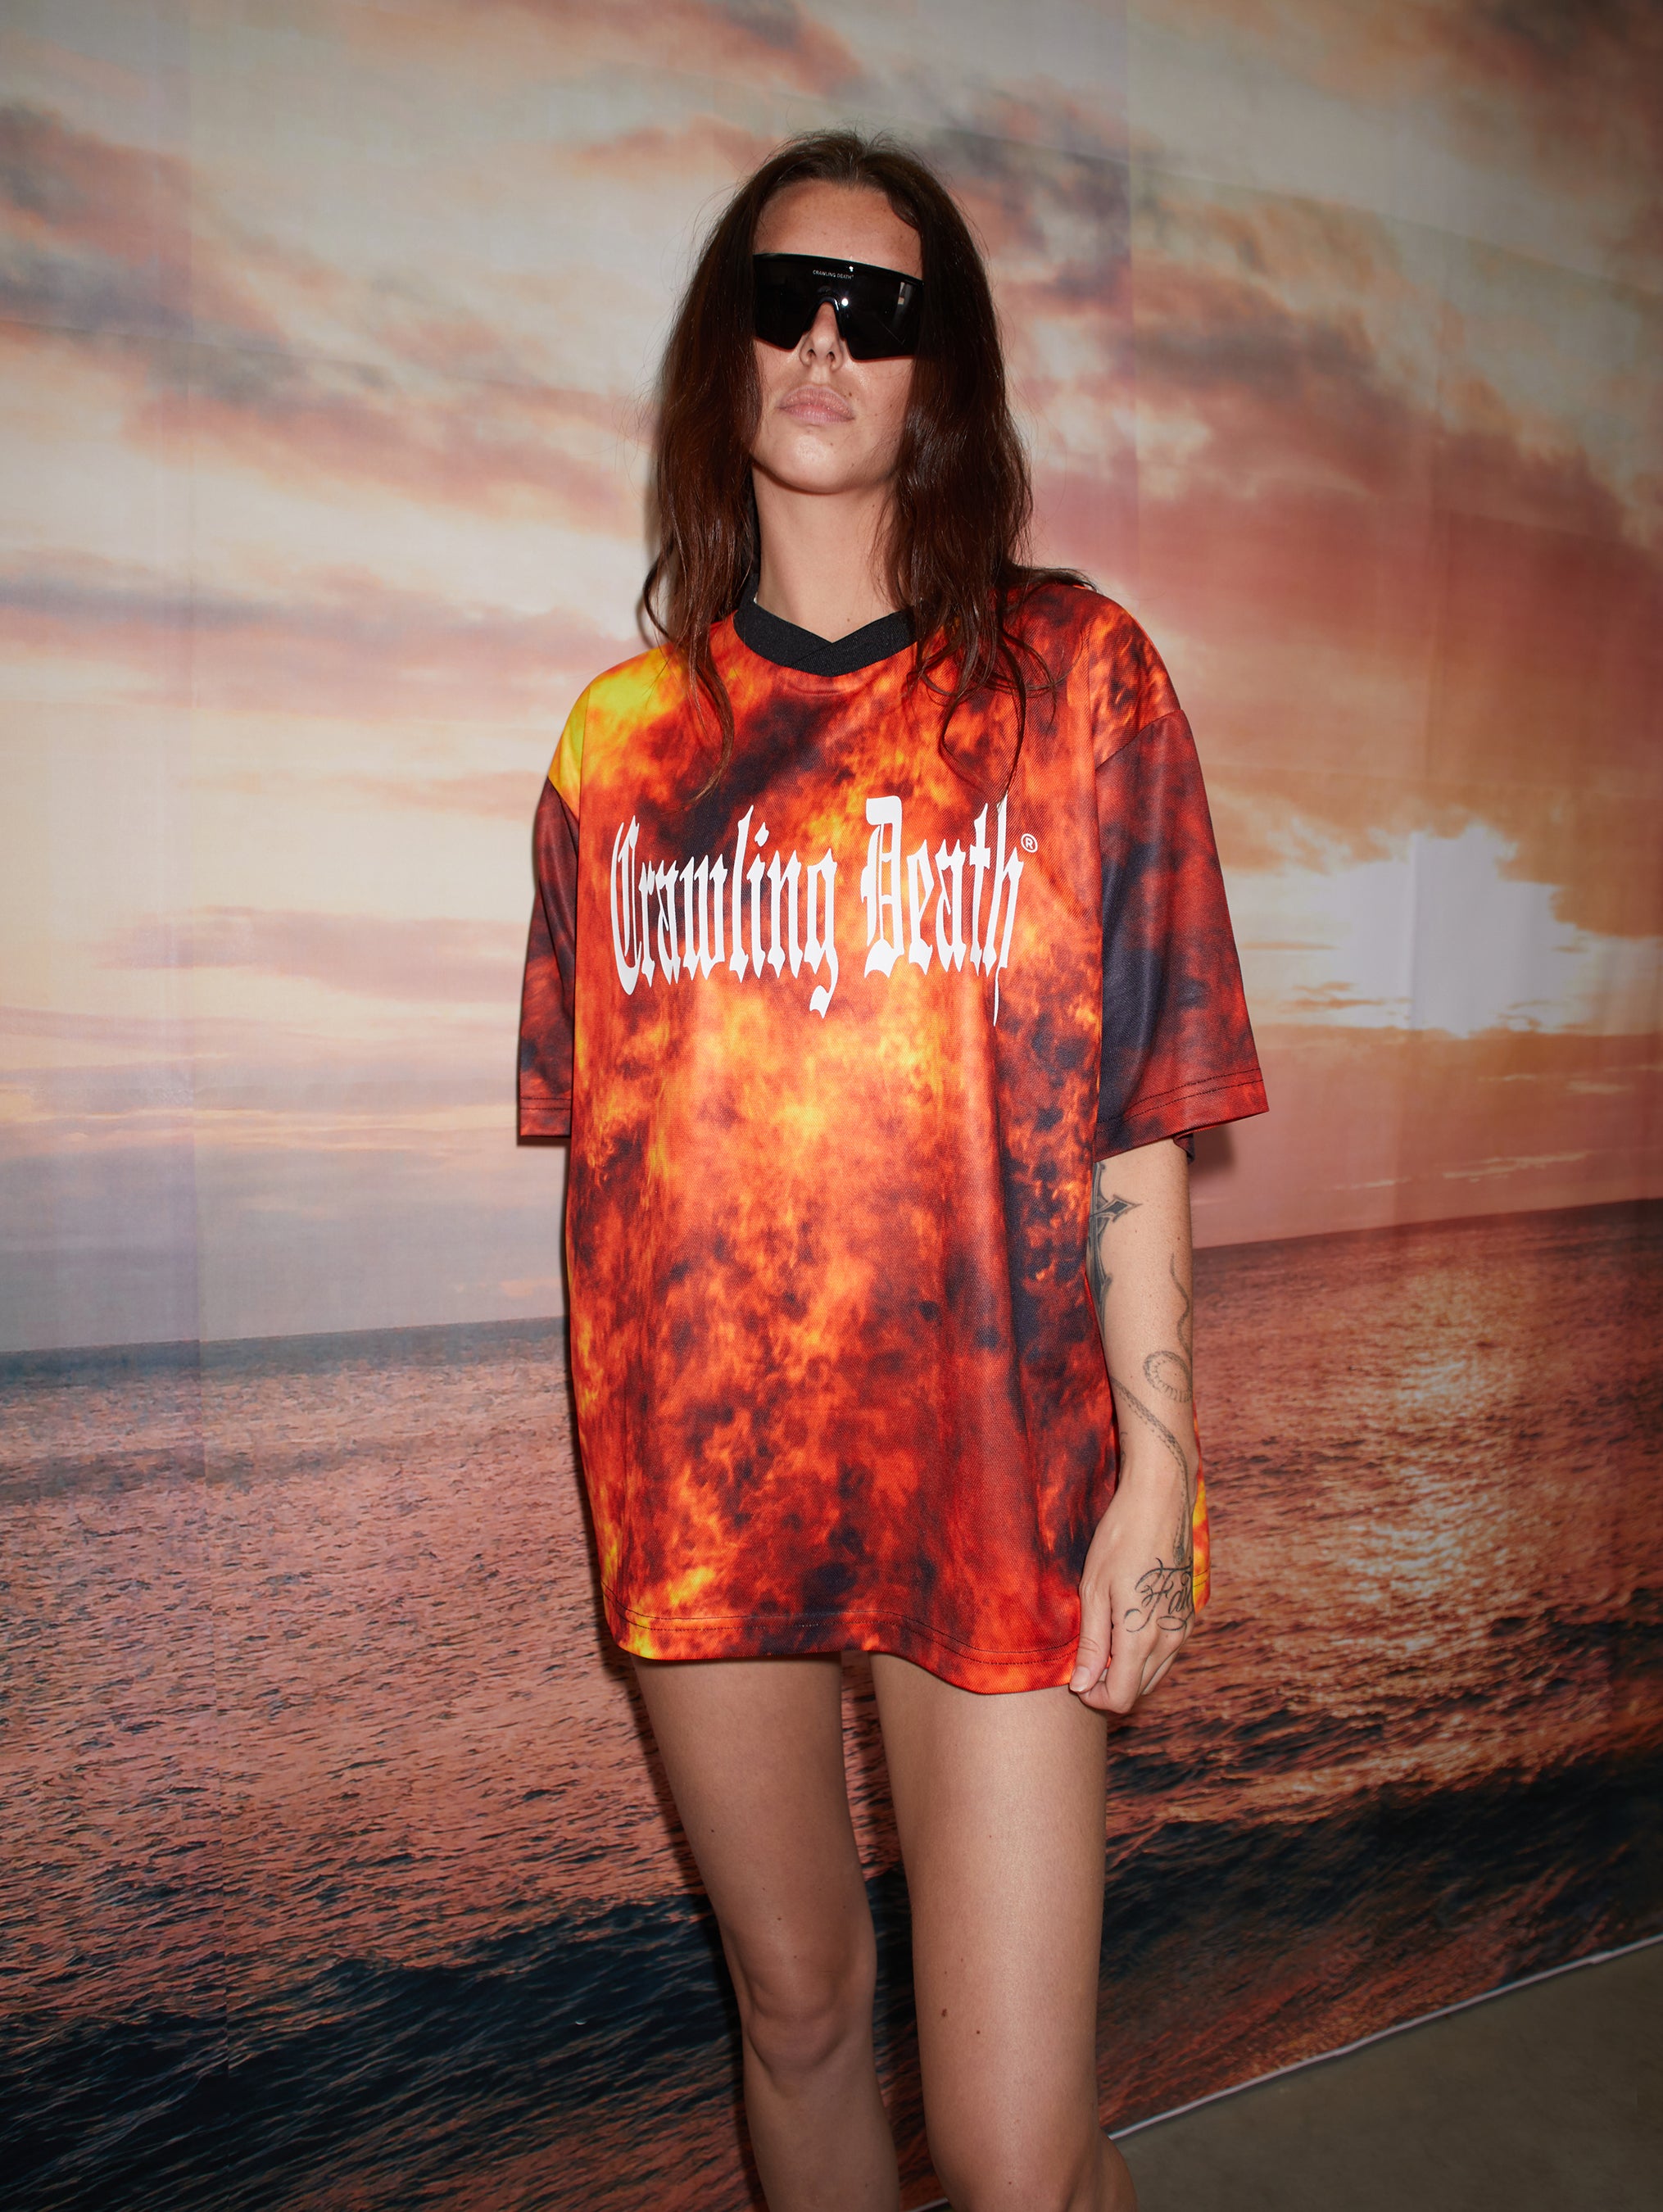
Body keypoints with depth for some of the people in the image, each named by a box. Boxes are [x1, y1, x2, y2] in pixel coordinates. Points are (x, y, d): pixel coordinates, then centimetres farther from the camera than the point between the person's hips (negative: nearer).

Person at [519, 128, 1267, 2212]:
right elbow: (598, 1122, 9)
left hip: (993, 1470, -2)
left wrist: (1157, 1474, -6)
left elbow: (1135, 1109, -3)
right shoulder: (626, 728, 7)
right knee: (793, 2004, 20)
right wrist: (620, 1456, 6)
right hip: (705, 1468, 3)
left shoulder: (1070, 670, 1)